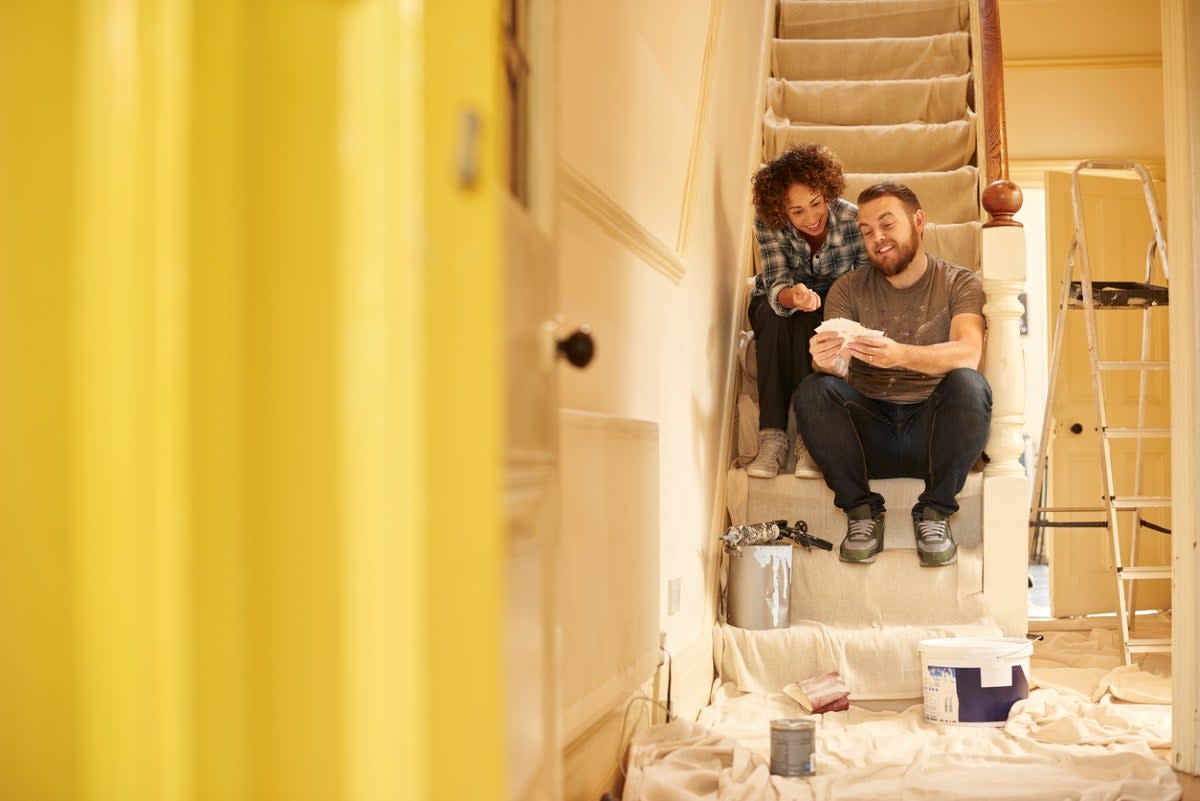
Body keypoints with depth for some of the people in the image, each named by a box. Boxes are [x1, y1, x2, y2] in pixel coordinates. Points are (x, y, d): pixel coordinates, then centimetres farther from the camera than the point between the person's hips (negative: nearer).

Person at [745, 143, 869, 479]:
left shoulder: (852, 219, -23)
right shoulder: (767, 223, -22)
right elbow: (776, 284, -30)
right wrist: (794, 296, -55)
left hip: (832, 308, 0)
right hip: (775, 305, 1)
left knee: (806, 322, -35)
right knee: (774, 315, -35)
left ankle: (810, 439, -35)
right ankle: (772, 437, -37)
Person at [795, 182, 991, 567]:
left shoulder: (959, 283, 4)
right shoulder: (848, 289, 9)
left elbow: (969, 353, -17)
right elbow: (838, 366, -6)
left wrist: (899, 355, -36)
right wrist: (828, 361, -33)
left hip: (931, 432, -1)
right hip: (869, 432, 1)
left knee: (968, 385, -31)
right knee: (813, 390, -26)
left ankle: (934, 513, -14)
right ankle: (862, 512, -14)